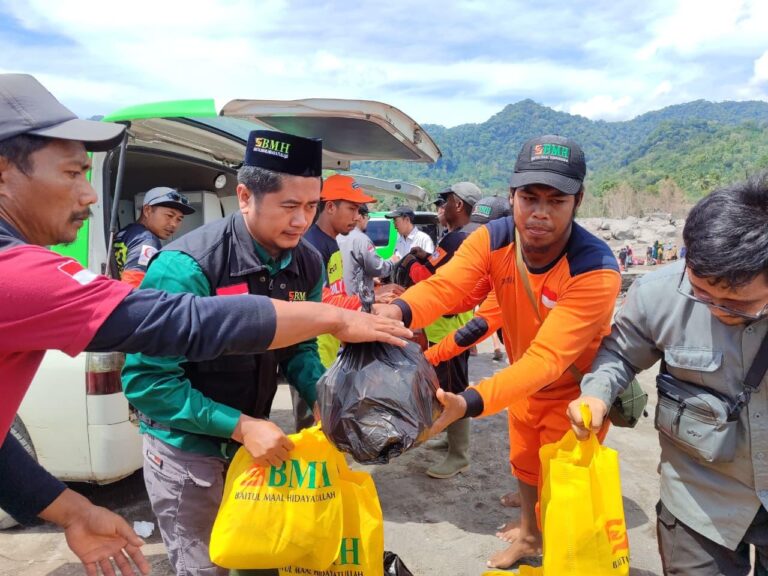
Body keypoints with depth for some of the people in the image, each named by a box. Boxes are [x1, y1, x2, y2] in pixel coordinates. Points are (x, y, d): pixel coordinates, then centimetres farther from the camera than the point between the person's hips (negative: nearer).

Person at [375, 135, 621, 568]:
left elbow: (547, 358, -43)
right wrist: (395, 311, -59)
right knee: (525, 466, 27)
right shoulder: (492, 240, -20)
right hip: (523, 383, 5)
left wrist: (468, 403, -57)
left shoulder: (596, 270, -36)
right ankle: (528, 536, 55)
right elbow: (443, 286, -36)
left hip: (576, 392, -5)